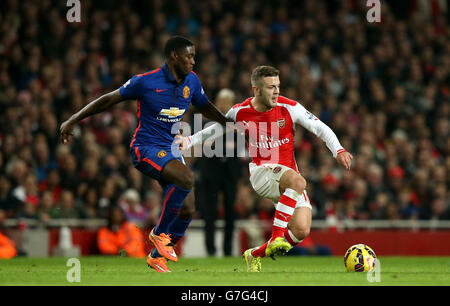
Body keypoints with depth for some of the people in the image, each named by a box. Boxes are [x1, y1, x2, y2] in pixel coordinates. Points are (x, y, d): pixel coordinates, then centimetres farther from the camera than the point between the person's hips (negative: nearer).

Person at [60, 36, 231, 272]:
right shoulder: (146, 82, -14)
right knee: (187, 178, -31)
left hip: (171, 150, 7)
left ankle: (157, 256, 18)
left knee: (187, 210, -2)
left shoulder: (191, 81, 4)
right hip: (146, 148, -7)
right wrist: (73, 120, -7)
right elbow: (108, 100, -7)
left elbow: (205, 107, 24)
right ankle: (160, 233, -14)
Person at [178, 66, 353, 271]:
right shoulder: (240, 112, -3)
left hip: (288, 174, 2)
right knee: (298, 182, -36)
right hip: (261, 171, -2)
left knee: (301, 231, -15)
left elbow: (320, 129, -1)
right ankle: (276, 236, -35)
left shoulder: (289, 108, -7)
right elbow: (216, 129, 16)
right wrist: (189, 141, 4)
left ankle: (256, 255, 8)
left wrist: (338, 151, -16)